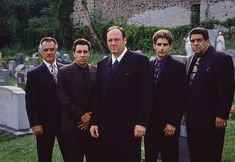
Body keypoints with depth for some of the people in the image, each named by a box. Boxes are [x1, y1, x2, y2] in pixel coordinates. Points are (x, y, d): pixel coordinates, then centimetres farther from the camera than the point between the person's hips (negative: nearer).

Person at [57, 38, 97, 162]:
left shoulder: (96, 72, 8)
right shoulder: (64, 72, -1)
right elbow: (63, 98, -8)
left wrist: (92, 117, -4)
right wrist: (82, 116, -11)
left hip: (93, 124, 3)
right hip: (72, 125, -3)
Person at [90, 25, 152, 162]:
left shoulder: (140, 61, -3)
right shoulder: (102, 64, 13)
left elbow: (145, 94, -8)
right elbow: (98, 97, 13)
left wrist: (142, 123, -13)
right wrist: (95, 122, 7)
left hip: (129, 127, -5)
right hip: (106, 128, 5)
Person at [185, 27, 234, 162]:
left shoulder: (222, 59, -9)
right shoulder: (191, 60, 13)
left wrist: (222, 115, -16)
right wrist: (187, 111, 11)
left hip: (211, 120, -7)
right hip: (192, 118, 7)